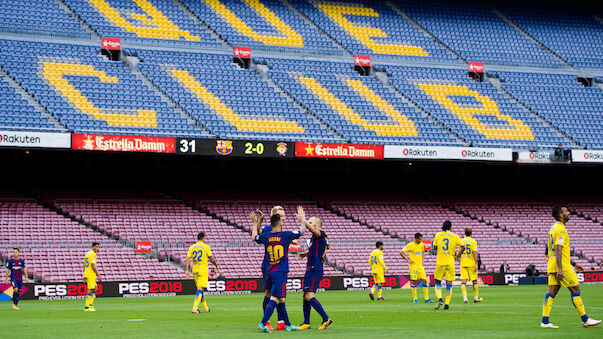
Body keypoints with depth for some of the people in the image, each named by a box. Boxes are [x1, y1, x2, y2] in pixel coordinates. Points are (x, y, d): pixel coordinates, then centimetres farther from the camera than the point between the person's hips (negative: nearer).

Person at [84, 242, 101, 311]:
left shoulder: (87, 254, 18)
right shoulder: (93, 254, -12)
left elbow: (84, 266, 20)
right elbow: (93, 266, -19)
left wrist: (84, 277, 22)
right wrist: (98, 275, -15)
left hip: (86, 274, 10)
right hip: (91, 274, -10)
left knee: (95, 288, 16)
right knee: (90, 290, -8)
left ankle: (90, 305, 13)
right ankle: (87, 307, -10)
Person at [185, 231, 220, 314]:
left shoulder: (191, 247, 7)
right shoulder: (206, 247, -4)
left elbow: (187, 259, -1)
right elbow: (211, 259, 0)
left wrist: (186, 270, -3)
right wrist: (216, 266, 16)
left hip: (194, 270, 5)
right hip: (203, 270, -5)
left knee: (200, 289, 16)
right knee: (200, 289, -10)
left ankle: (206, 308, 25)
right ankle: (195, 308, -22)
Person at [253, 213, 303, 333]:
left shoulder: (265, 236, 5)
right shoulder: (286, 235, -5)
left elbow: (254, 237, 27)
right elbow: (301, 231, 11)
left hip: (269, 273, 6)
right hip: (280, 273, -6)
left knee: (280, 300, 14)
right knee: (275, 299, -11)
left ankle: (287, 324, 24)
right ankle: (263, 323, -22)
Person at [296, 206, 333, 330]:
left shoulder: (321, 234, -10)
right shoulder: (316, 237, 20)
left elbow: (315, 231, -34)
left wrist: (303, 220, -35)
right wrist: (305, 254, 21)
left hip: (315, 270, -10)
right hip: (310, 269, 10)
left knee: (310, 296, -16)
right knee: (305, 296, 13)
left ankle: (326, 319, -15)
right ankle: (306, 323, 20)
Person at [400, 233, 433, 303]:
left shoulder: (421, 244, 7)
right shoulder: (410, 245, -11)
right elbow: (401, 252, -9)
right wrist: (407, 260, -12)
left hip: (420, 266, 5)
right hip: (413, 266, -5)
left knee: (424, 281, 0)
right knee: (414, 282, -4)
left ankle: (427, 299, 4)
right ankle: (415, 299, 5)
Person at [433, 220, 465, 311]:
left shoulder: (438, 235, 3)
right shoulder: (455, 236, 1)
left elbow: (435, 247, 6)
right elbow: (462, 247, -4)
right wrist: (456, 256, 3)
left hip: (440, 262, 0)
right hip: (450, 262, 0)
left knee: (437, 282, 12)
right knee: (449, 283, 5)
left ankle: (439, 299, -11)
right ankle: (447, 304, 4)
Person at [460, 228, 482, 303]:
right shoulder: (473, 241, -6)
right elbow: (475, 253, -13)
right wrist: (476, 264, -12)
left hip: (463, 263, 3)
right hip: (471, 263, -3)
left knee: (464, 280, -3)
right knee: (474, 280, 10)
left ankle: (464, 297, -18)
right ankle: (476, 297, 19)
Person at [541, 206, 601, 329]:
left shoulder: (554, 228, 19)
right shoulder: (560, 229, -13)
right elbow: (558, 249, -22)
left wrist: (574, 264, 29)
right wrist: (560, 268, -28)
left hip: (552, 267, 9)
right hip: (562, 267, -9)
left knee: (551, 292, 3)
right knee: (575, 290, -2)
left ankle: (545, 321, -3)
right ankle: (585, 320, 3)